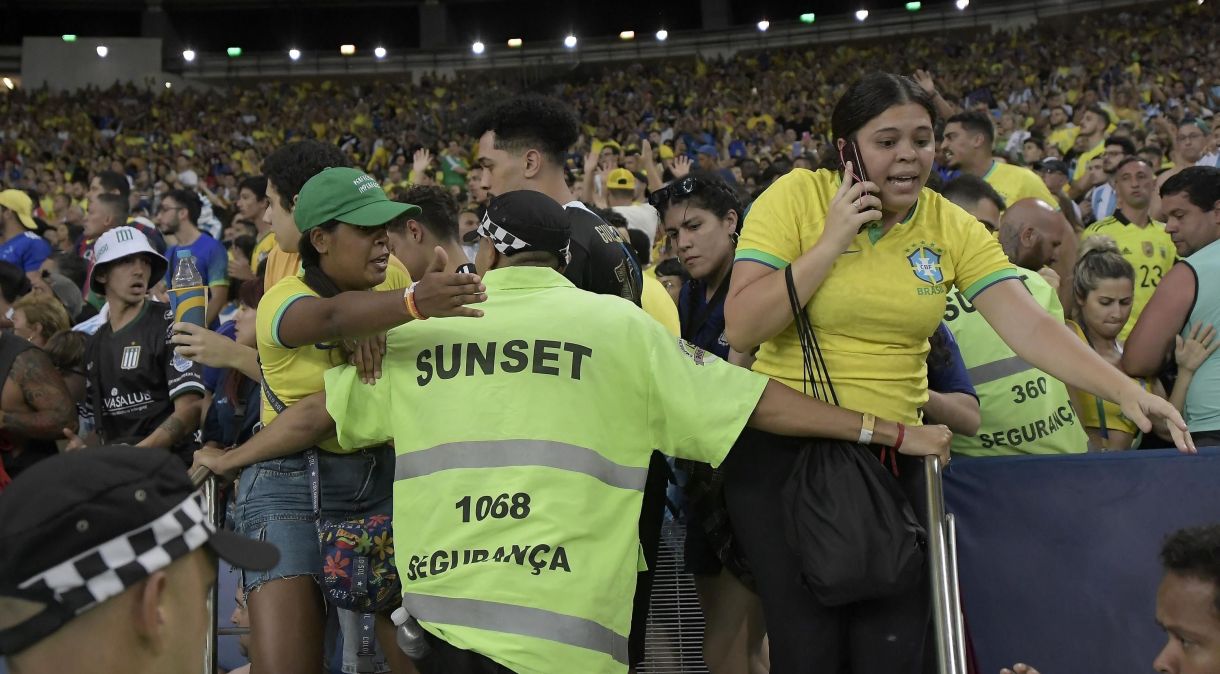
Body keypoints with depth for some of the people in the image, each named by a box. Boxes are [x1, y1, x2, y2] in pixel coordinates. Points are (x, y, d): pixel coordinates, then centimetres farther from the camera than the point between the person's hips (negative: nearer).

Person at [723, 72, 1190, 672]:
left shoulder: (952, 228, 1)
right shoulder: (795, 197, -8)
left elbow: (1029, 326, -8)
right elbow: (740, 329, -15)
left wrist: (1125, 389, -21)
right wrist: (830, 243, -18)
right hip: (786, 448, -3)